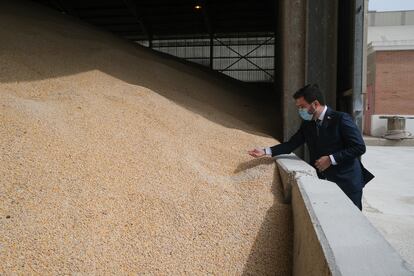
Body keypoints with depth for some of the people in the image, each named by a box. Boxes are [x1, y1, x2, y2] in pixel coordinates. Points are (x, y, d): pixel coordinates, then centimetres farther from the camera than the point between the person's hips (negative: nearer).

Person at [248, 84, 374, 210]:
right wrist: (266, 151, -6)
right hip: (323, 181, 5)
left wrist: (331, 159, -20)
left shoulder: (341, 119, -14)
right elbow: (291, 144, 5)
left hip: (346, 181, -5)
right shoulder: (307, 123, 5)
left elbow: (359, 147, -15)